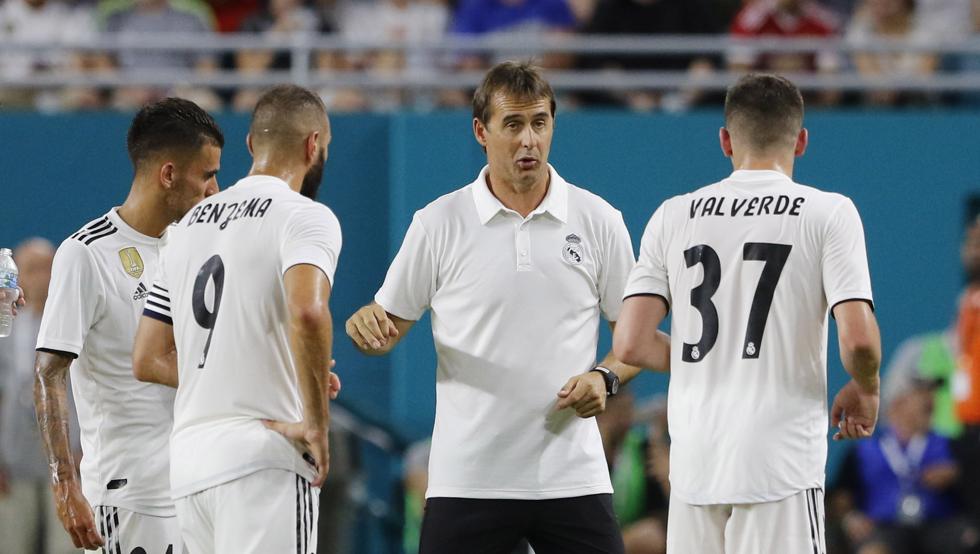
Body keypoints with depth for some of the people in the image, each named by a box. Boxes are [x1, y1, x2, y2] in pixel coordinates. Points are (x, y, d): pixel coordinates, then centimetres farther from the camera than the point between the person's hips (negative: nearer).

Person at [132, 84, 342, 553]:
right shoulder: (302, 216, -5)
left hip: (190, 465, 7)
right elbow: (308, 312, -25)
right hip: (264, 461, -7)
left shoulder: (189, 225, 18)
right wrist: (316, 423, -15)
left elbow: (148, 360, 19)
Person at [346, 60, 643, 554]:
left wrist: (604, 377, -9)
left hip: (574, 477, 1)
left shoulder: (599, 221, 5)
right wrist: (365, 324, -15)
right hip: (467, 480, -1)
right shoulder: (438, 223, 2)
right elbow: (387, 328, 8)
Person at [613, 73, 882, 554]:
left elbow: (631, 345, 2)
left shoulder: (673, 217, 7)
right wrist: (866, 390, 10)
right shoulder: (828, 213, -2)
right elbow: (858, 338, -12)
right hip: (780, 464, -4)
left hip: (693, 464, 4)